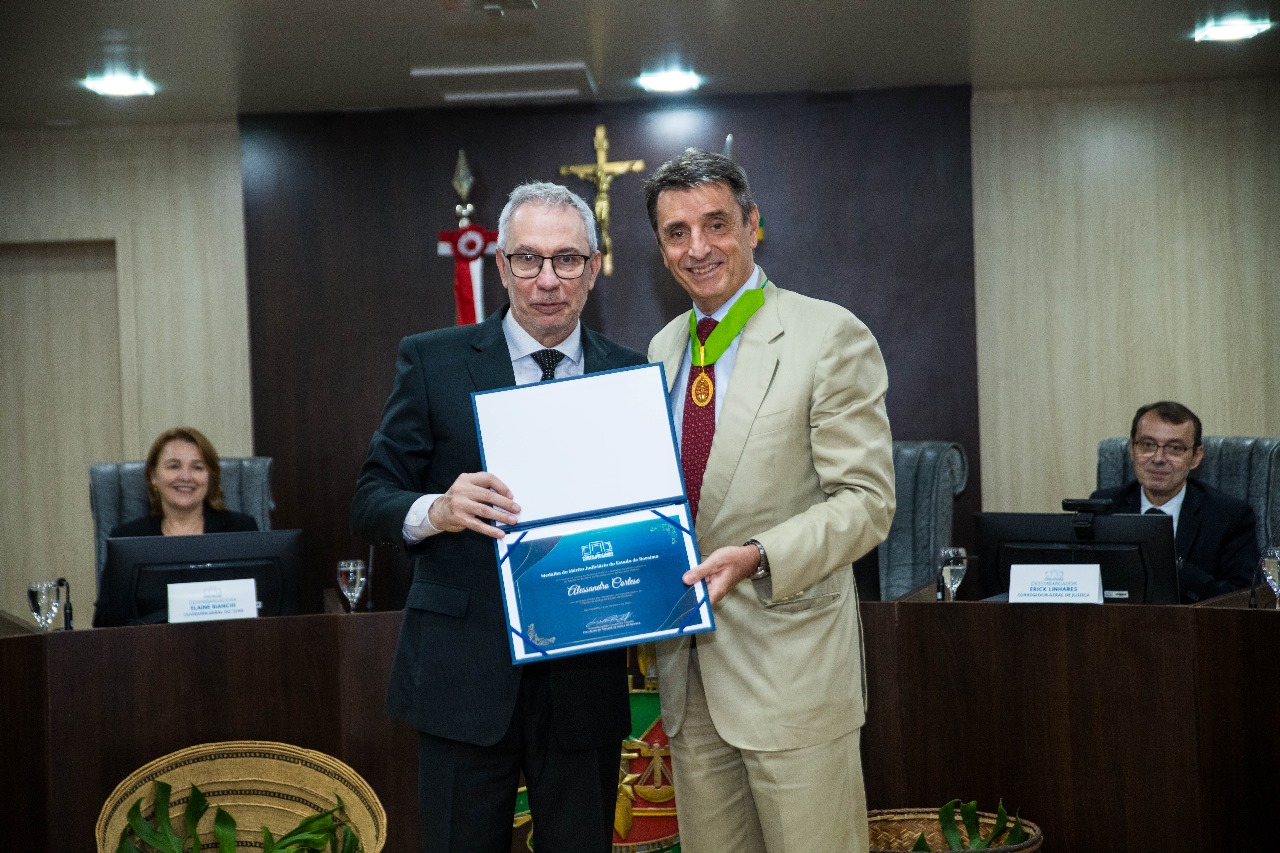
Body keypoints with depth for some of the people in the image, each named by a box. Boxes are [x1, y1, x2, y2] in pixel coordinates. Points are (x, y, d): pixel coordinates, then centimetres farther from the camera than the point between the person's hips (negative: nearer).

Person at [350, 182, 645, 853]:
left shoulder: (632, 374, 6)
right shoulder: (432, 362, 0)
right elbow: (371, 500, -1)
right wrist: (437, 510, -23)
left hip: (585, 678, 2)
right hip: (464, 675, -2)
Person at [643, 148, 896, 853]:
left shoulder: (832, 337, -8)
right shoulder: (662, 348, 12)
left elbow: (866, 501, -12)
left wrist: (758, 557, -25)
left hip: (791, 669, -6)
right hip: (688, 674, 6)